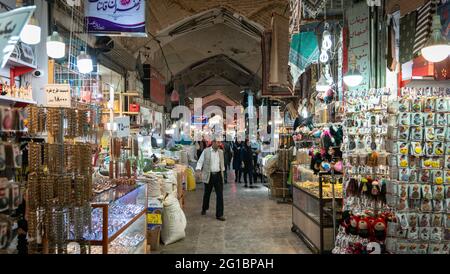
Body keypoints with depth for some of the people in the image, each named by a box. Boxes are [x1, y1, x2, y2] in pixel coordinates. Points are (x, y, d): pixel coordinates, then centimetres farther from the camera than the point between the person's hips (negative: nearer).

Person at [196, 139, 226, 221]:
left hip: (218, 175, 2)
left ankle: (219, 214, 4)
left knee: (220, 195, -3)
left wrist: (222, 172, 13)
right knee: (207, 194, 14)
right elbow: (200, 161, -4)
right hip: (209, 175, -2)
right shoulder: (206, 151, -5)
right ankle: (204, 209, 39)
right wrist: (198, 169, -22)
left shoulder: (221, 152, 6)